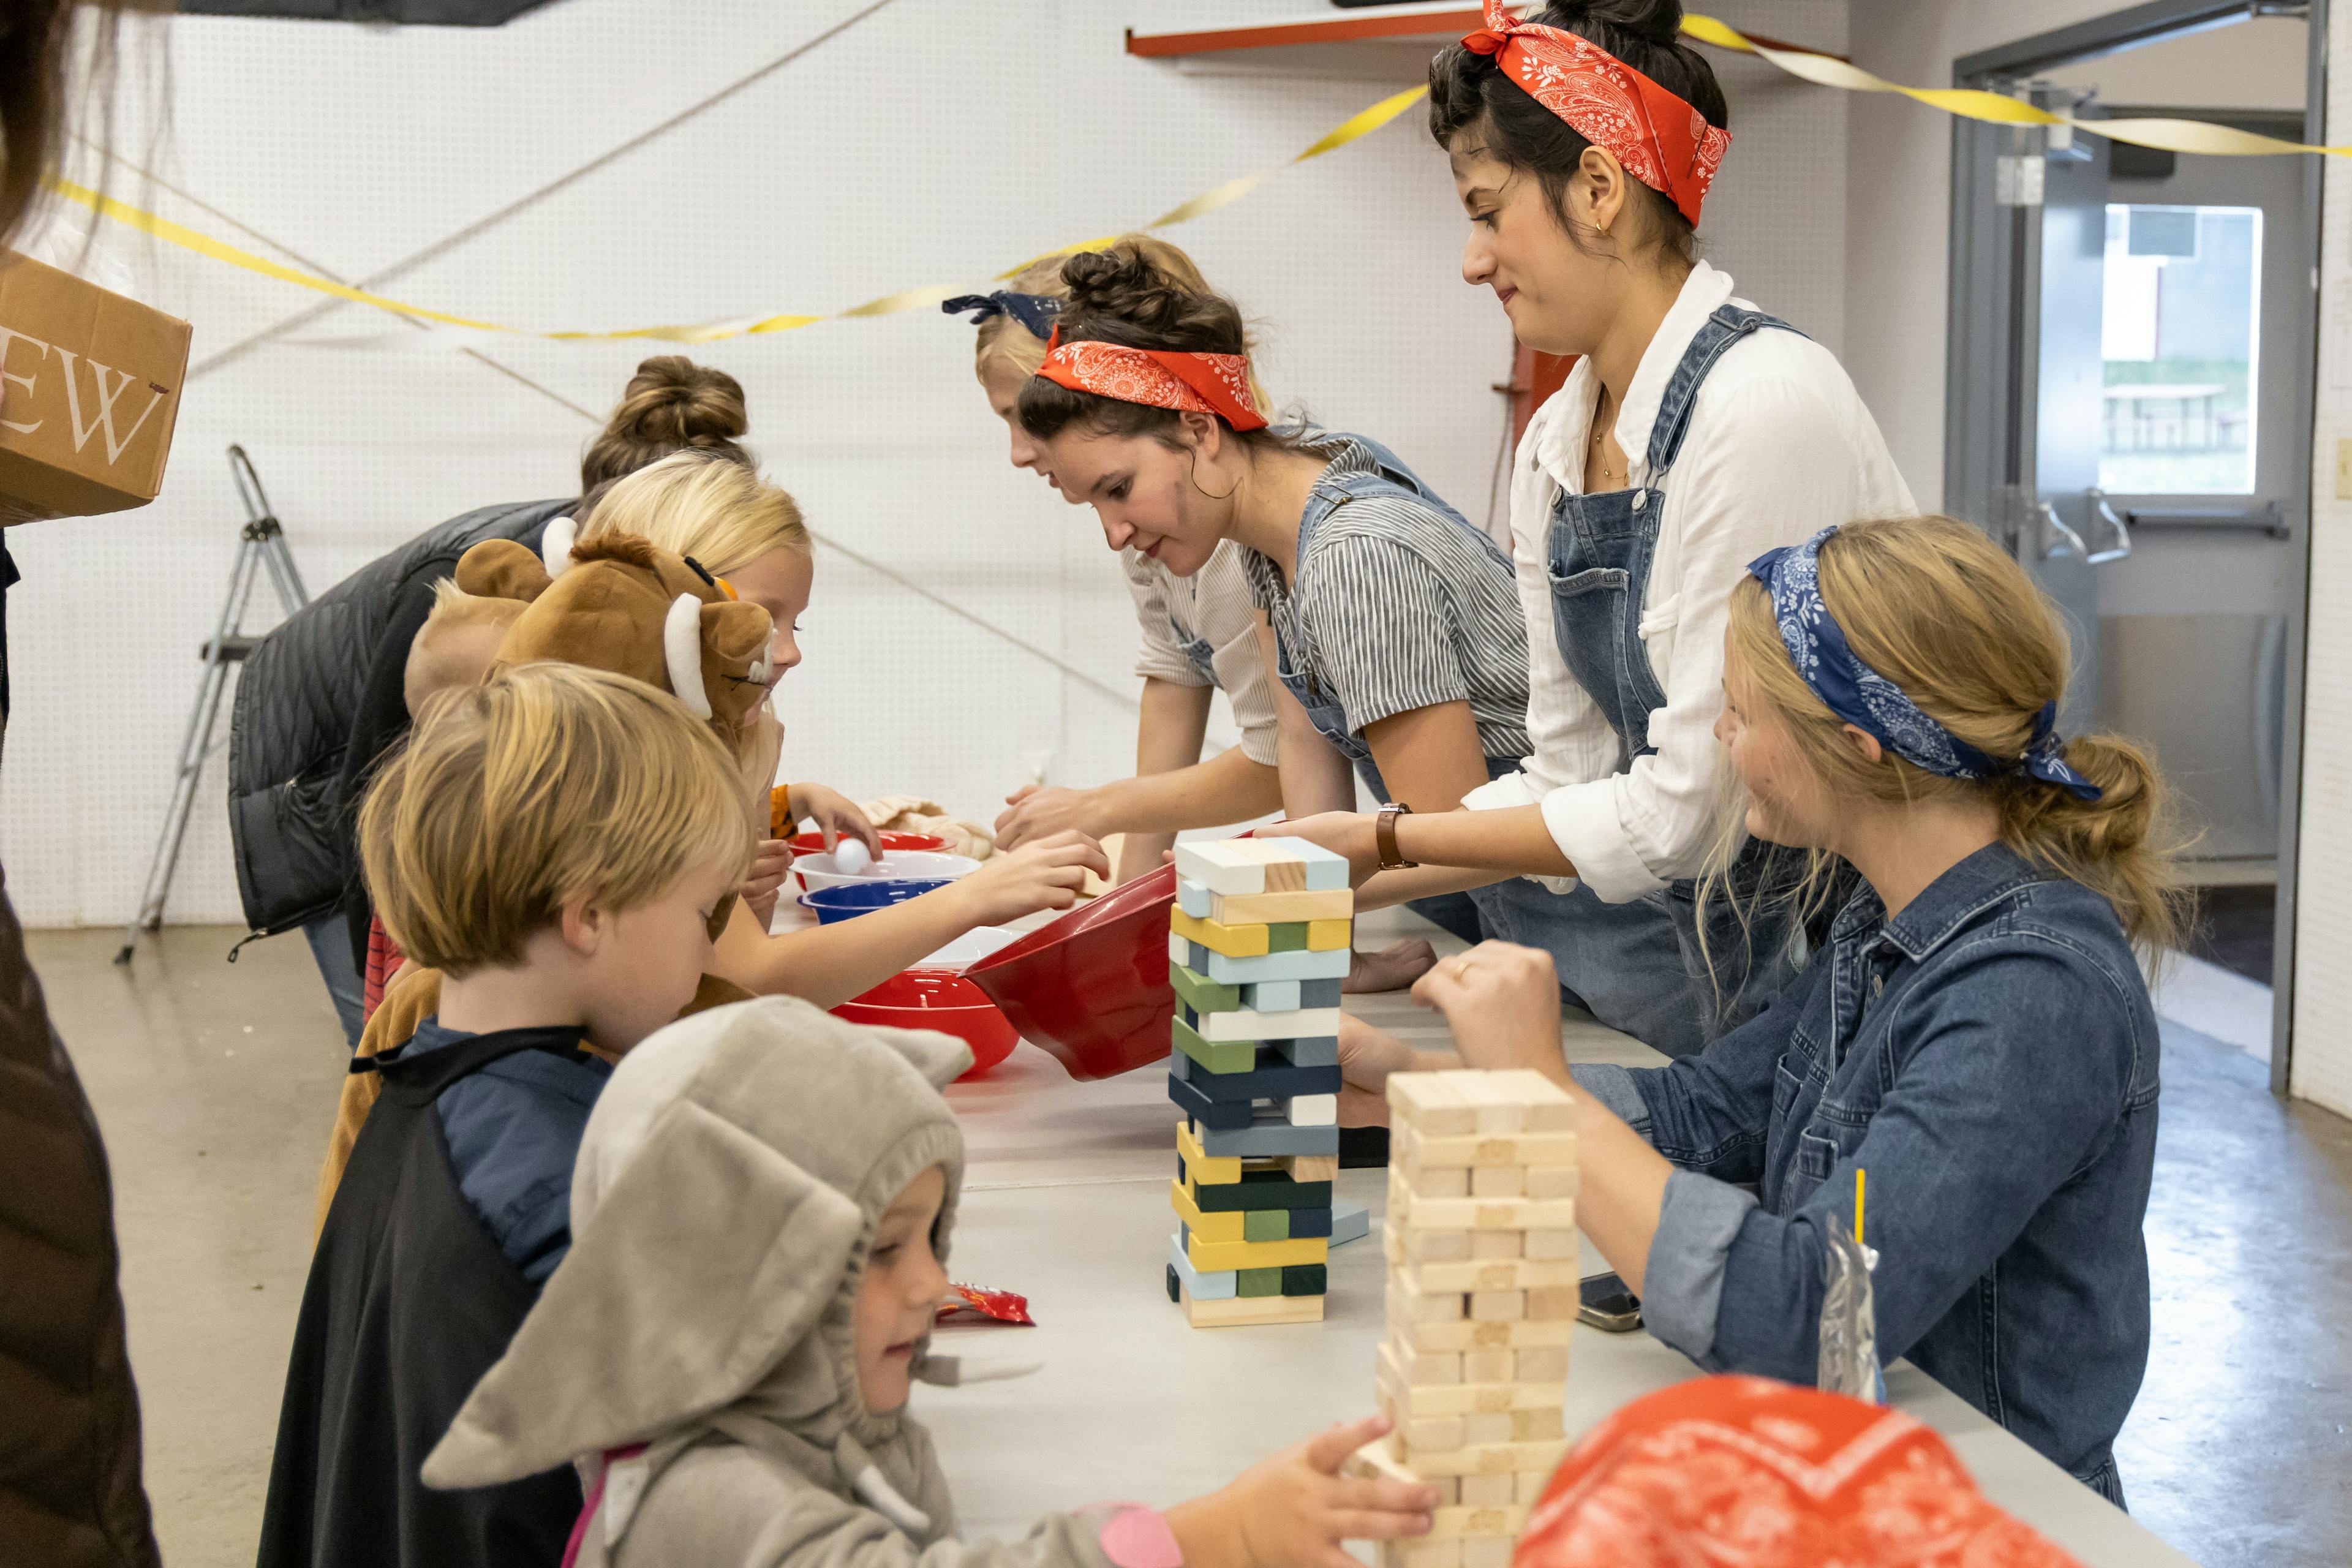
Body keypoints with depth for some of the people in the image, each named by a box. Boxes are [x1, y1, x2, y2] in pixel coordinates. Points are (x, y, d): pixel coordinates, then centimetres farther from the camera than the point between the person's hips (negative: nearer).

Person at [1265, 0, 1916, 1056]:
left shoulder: (1763, 407, -21)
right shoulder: (1552, 448, 4)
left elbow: (1686, 811, -21)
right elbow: (1572, 778, 9)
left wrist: (1393, 841, -13)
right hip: (1715, 945, 7)